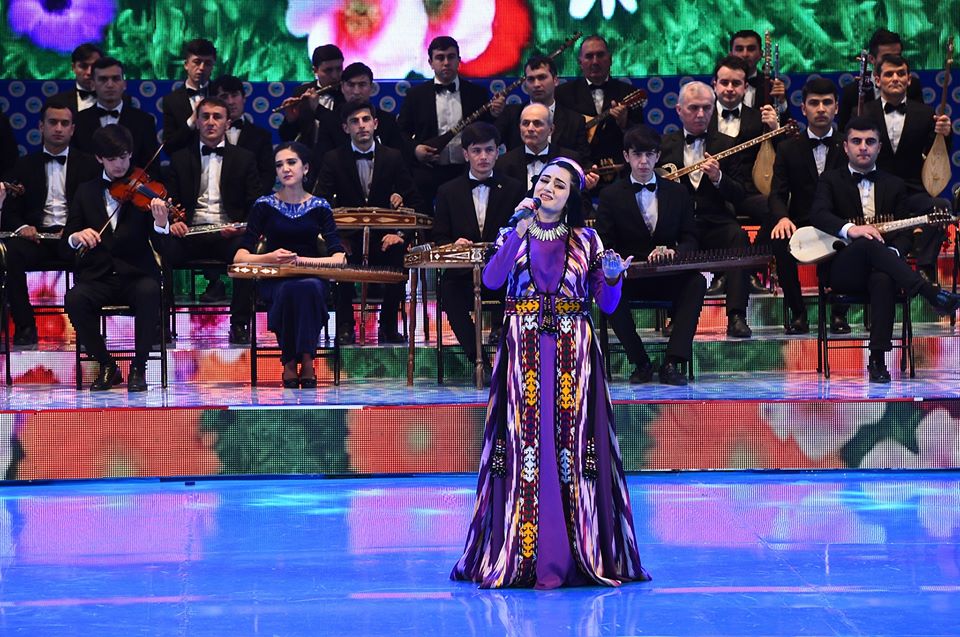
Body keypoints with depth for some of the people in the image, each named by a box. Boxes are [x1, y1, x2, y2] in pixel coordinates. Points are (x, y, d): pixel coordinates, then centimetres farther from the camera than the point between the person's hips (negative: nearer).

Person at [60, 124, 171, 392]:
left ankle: (138, 368, -18)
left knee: (149, 292, -36)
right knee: (74, 299, -31)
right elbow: (64, 249, 6)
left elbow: (161, 248, -6)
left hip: (137, 276, -2)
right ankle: (107, 366, -10)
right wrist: (76, 237, -18)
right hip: (97, 277, 2)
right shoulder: (86, 193, 10)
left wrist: (161, 224, -29)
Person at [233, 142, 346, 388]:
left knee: (309, 288, -37)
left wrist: (300, 260, -18)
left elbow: (339, 259, -4)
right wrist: (270, 258, -21)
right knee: (289, 290, -37)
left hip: (312, 277, 1)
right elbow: (240, 257, -2)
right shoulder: (265, 206, 4)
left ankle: (306, 361, -32)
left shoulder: (319, 207, 6)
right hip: (274, 282, -1)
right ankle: (289, 364, -25)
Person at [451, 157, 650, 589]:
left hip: (573, 355, 0)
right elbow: (491, 280, -9)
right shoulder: (514, 235, 10)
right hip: (524, 353, 0)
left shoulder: (586, 240, 10)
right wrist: (519, 233, -13)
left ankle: (582, 552, -1)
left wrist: (613, 277, -13)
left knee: (572, 444, -4)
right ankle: (522, 555, -4)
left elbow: (607, 305, 7)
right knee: (525, 442, -6)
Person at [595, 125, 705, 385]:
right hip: (628, 278, -1)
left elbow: (690, 239, 9)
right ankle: (640, 363, -23)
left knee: (697, 282, -31)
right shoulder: (611, 196, 7)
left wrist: (673, 252, -16)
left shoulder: (678, 193, 12)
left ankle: (673, 362, -32)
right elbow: (603, 246, 2)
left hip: (668, 279, 1)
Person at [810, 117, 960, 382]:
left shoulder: (894, 185, 19)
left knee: (883, 279, -37)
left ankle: (877, 360, -37)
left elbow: (904, 233, 11)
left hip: (880, 268, 2)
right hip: (842, 269, -2)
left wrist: (894, 252, -14)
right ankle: (933, 295, -47)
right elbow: (818, 214, -9)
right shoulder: (831, 180, 12)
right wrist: (850, 229, -29)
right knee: (869, 244, -36)